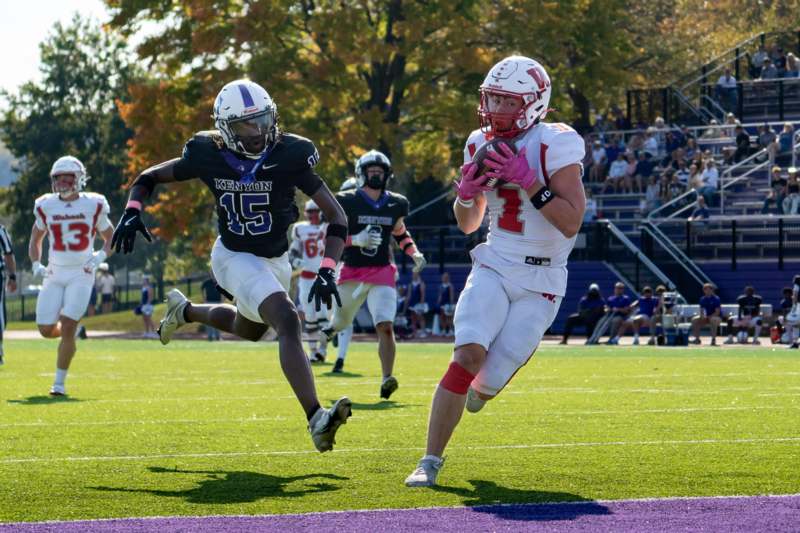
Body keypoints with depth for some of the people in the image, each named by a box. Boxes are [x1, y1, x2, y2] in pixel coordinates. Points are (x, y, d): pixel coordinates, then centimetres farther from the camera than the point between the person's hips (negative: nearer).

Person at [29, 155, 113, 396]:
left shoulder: (93, 205, -2)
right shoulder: (46, 207, 4)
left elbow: (110, 239, 10)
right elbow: (35, 240, 18)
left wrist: (100, 257, -9)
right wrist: (36, 265, 2)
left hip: (81, 274, -3)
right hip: (55, 274, 3)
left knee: (67, 327, -13)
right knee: (46, 329, -1)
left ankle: (59, 382, -4)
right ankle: (74, 331, 34)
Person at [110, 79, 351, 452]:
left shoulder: (290, 156, -20)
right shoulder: (210, 156, -17)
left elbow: (335, 216, -17)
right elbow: (148, 177, -1)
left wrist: (327, 271, -29)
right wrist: (133, 210, -22)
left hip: (275, 260, 4)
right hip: (235, 258, -4)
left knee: (248, 330, 29)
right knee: (288, 323, -27)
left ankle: (185, 311, 57)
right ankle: (315, 418, -37)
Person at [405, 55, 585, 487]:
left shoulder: (555, 145, -14)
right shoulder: (482, 144, 4)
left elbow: (571, 223, -20)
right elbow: (468, 224, 15)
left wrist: (528, 181, -26)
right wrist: (466, 190, -7)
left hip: (540, 283, -3)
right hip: (494, 268, 3)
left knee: (489, 381, -7)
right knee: (467, 356, -21)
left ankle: (482, 384, 34)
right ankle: (431, 460, -13)